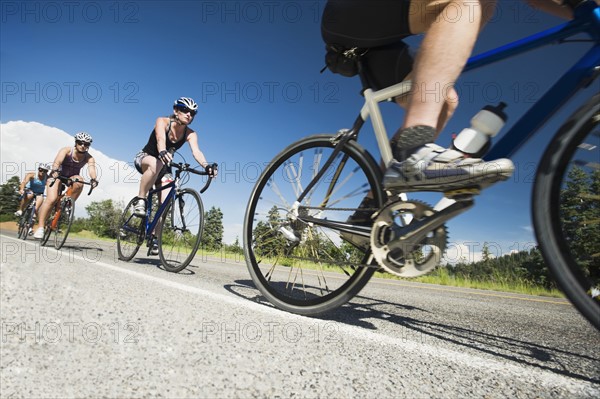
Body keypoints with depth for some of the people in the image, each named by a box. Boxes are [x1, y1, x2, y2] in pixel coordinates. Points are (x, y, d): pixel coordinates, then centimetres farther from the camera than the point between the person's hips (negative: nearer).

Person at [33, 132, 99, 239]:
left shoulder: (89, 158, -16)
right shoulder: (66, 151, -20)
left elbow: (91, 169, -35)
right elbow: (57, 162, -37)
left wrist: (94, 179, -56)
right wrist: (55, 170, -59)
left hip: (72, 177, 2)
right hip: (57, 175, -2)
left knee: (79, 181, -34)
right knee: (51, 199, -21)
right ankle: (40, 227, -12)